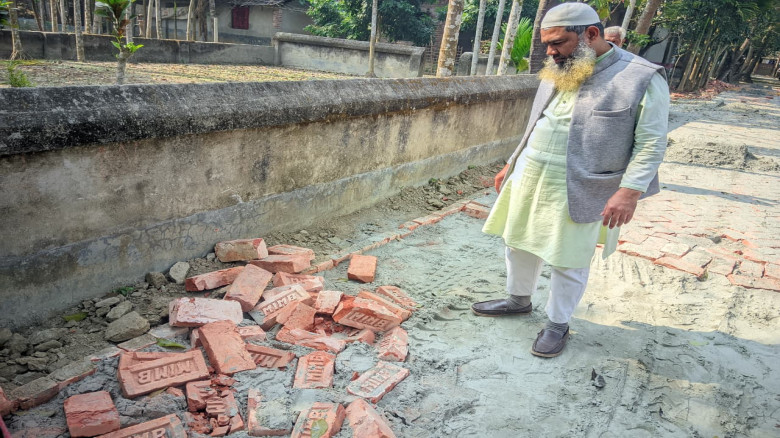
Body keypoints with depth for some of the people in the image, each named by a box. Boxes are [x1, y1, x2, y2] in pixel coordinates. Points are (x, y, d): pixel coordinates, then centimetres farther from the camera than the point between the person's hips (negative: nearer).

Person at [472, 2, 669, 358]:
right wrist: (512, 165, 19)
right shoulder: (557, 74, 10)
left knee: (568, 262, 5)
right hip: (531, 180, 7)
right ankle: (519, 300, 40)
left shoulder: (643, 78, -11)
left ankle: (558, 324, 26)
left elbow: (651, 143, -12)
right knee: (519, 243, 17)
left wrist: (630, 191, -21)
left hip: (579, 192, -6)